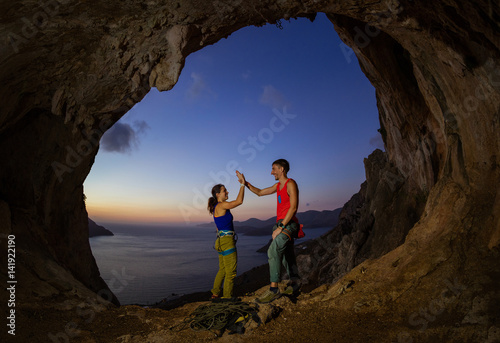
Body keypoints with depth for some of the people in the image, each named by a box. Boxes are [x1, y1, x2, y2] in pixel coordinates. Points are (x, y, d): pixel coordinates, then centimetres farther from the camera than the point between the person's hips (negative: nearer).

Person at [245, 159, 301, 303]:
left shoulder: (290, 183, -9)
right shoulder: (278, 185, 17)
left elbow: (293, 207, -17)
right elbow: (259, 192, 27)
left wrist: (280, 227, -19)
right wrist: (245, 183, 16)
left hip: (288, 224, -9)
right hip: (280, 225, 9)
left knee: (273, 250, -23)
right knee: (287, 255, 16)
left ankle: (274, 289, -22)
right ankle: (294, 282, 31)